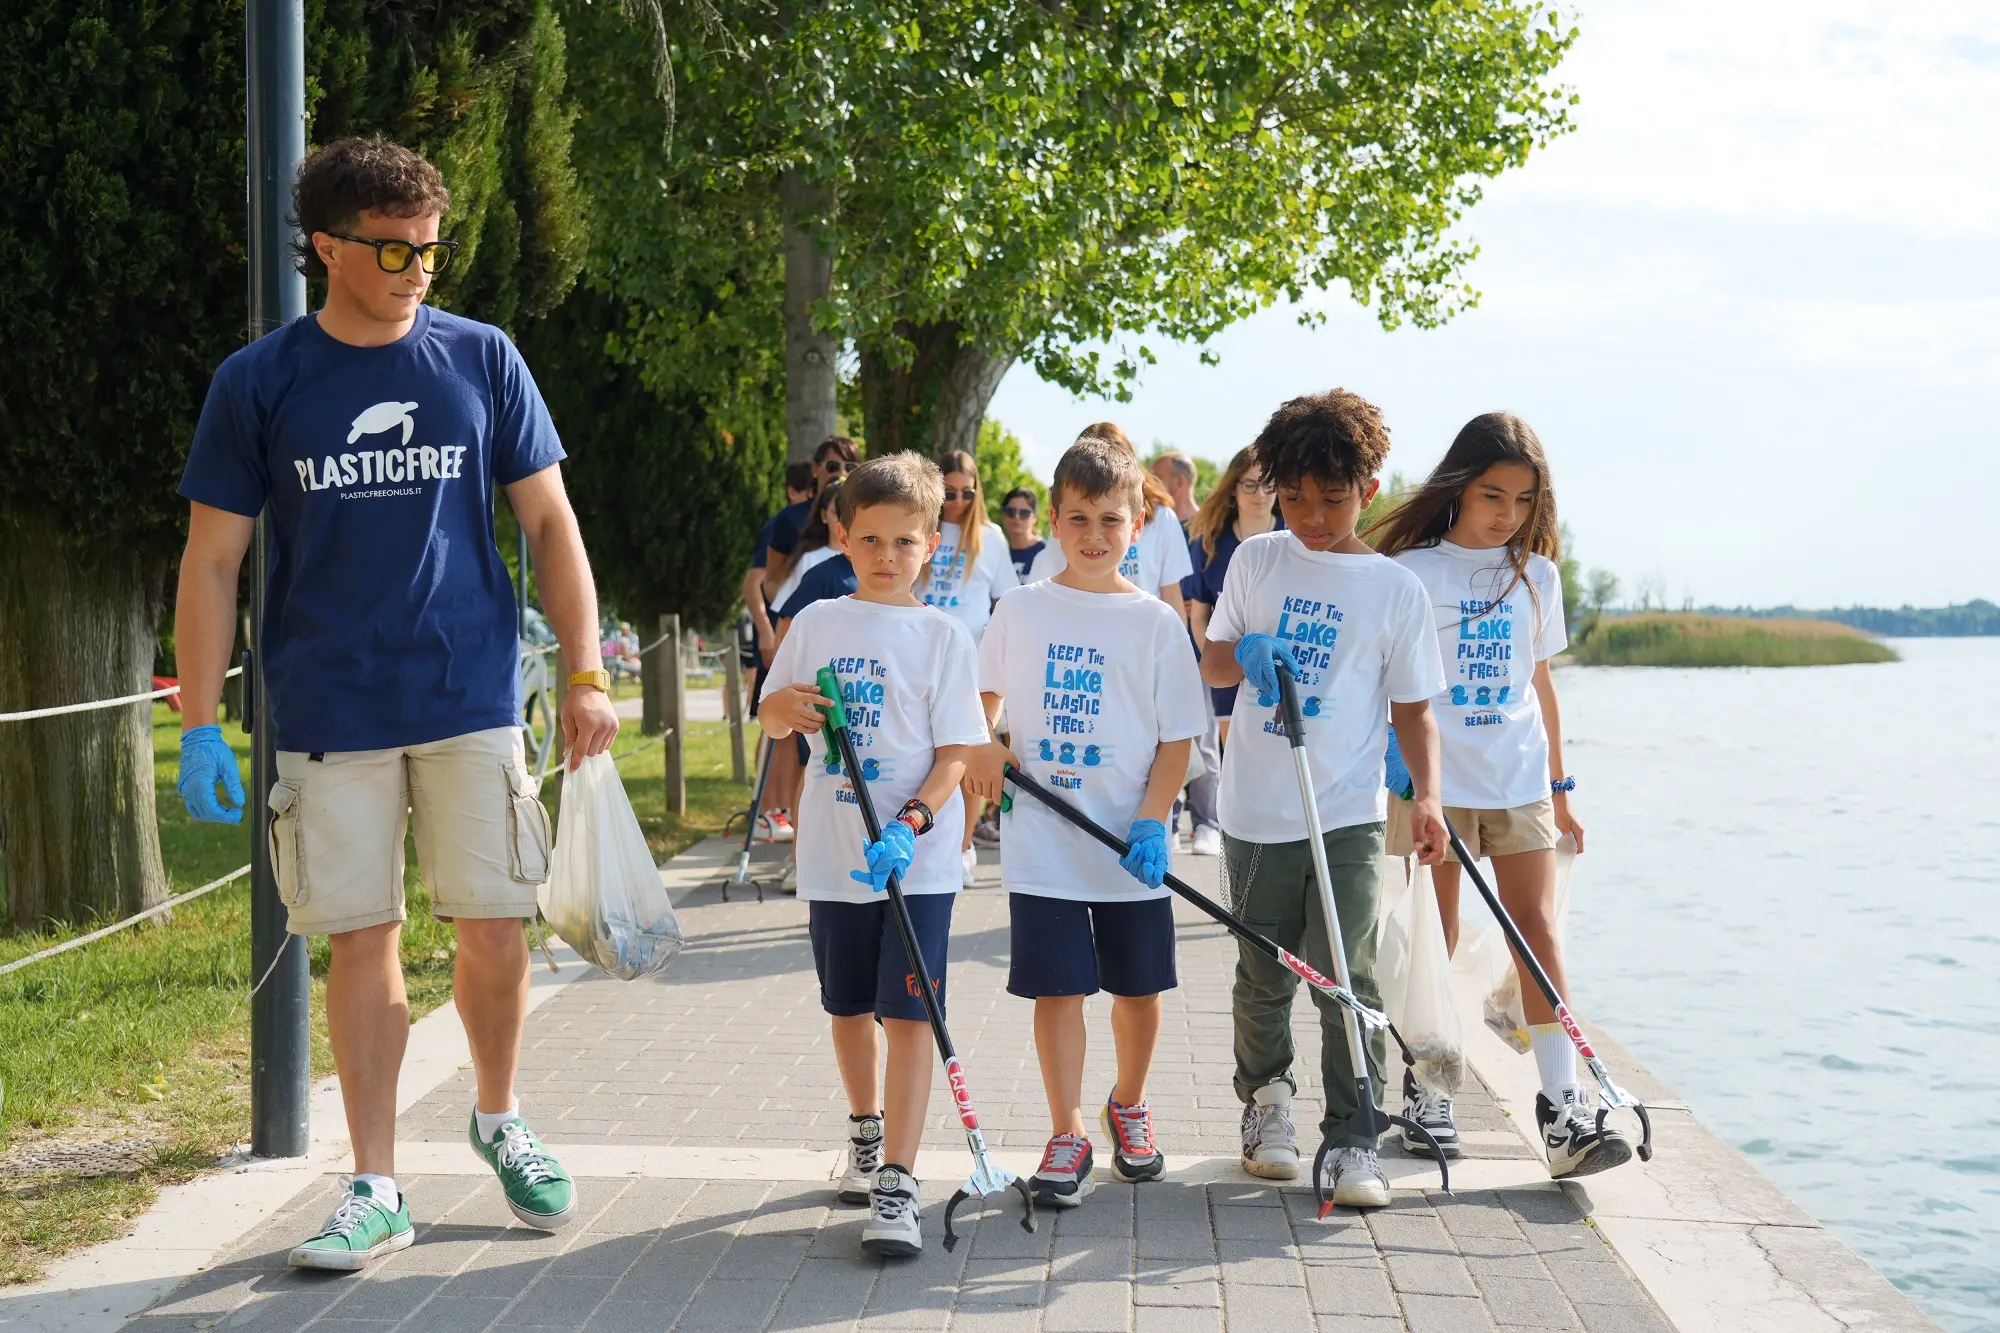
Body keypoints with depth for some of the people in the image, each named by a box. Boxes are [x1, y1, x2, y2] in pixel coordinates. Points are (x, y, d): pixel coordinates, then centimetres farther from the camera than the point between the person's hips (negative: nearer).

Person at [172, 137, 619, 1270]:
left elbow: (551, 524, 6)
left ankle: (499, 1119, 30)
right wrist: (200, 729, -4)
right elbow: (212, 561, 2)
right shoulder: (260, 382, 1)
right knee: (361, 941, 3)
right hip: (330, 712, 0)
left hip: (473, 703, 1)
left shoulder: (483, 360, 3)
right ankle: (377, 1189, 14)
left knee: (496, 931, 3)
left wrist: (588, 676, -1)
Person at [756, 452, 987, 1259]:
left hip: (918, 859, -4)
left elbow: (954, 755, -7)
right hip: (834, 855, 4)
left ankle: (896, 1184, -10)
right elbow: (772, 719, 12)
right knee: (848, 1007, 17)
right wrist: (785, 707, -12)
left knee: (908, 1012, -10)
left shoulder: (941, 636, -3)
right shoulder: (817, 624, 7)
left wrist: (910, 825, -22)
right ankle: (866, 1134, 40)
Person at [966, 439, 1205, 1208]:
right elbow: (983, 691, 17)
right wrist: (983, 746, -2)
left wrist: (1153, 821, -12)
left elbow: (1178, 736, -2)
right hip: (1042, 842, 0)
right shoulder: (1020, 611, 2)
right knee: (1057, 989, 0)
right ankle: (1067, 1134, 10)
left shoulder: (1155, 622, -2)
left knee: (1139, 987, 11)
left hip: (1133, 848, 0)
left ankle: (1128, 1107, 33)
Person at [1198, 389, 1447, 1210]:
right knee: (1263, 973, 12)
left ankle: (1351, 1141, 1)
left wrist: (1426, 797, -10)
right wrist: (1246, 655, -12)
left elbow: (1413, 706, 3)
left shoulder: (1396, 588, 1)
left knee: (1348, 978, -6)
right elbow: (1211, 664, 12)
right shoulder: (1256, 561, 6)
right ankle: (1265, 1097, 34)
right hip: (1257, 810, 2)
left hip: (1349, 813, -2)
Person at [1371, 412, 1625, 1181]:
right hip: (1432, 780, -3)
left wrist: (1560, 787, 15)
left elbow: (1540, 684, 15)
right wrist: (1392, 773, -10)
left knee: (1538, 929, -5)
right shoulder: (1413, 572, -4)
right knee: (1435, 938, 4)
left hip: (1520, 782, 3)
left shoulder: (1536, 574, 10)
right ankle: (1423, 1087, 20)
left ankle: (1563, 1111, -8)